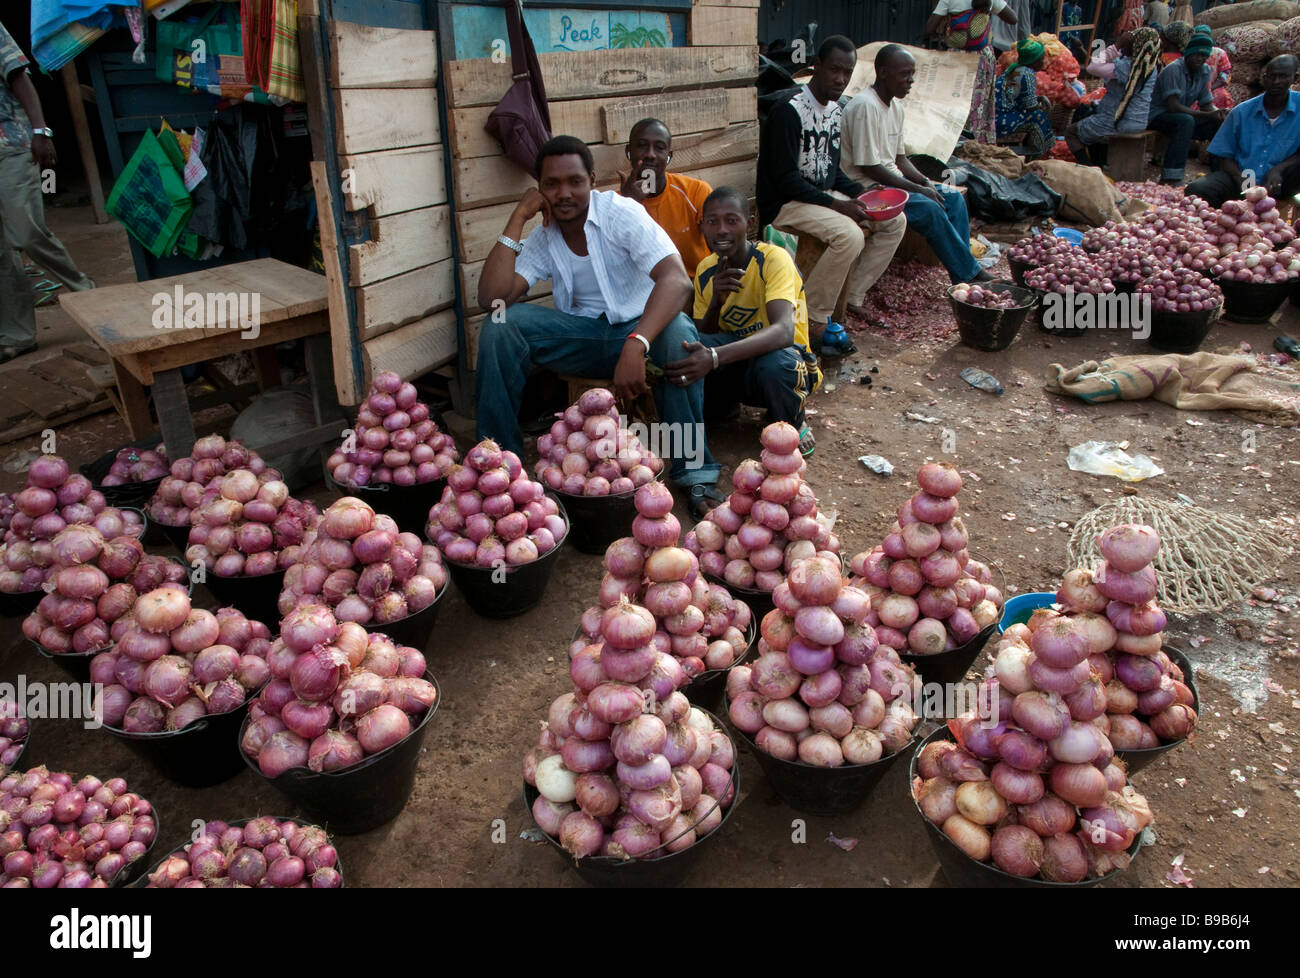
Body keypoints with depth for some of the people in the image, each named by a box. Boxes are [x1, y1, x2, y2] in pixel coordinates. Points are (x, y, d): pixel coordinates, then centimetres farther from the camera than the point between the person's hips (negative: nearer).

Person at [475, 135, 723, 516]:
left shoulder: (622, 213, -11)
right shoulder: (541, 240, 3)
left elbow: (677, 280, -28)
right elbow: (492, 297, -12)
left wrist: (635, 345, -44)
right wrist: (518, 217, -12)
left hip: (640, 327, -3)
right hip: (583, 336, 4)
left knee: (677, 330, -38)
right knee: (500, 324, -19)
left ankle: (694, 472, -29)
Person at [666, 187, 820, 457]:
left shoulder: (773, 259, -19)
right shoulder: (706, 271, 1)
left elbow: (784, 332, -36)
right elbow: (703, 338, 0)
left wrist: (715, 356, -49)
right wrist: (716, 301, -22)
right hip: (735, 362, 4)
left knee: (773, 364, -42)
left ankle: (794, 422, -7)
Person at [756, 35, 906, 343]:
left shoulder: (836, 110, 11)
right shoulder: (789, 111, -17)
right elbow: (784, 178, -21)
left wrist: (861, 193, 0)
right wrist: (836, 205, -24)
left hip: (824, 195, 9)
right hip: (785, 203, -9)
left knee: (895, 220, 0)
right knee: (850, 235, -32)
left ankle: (853, 298, 3)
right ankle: (812, 323, -21)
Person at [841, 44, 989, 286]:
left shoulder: (896, 105, 12)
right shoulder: (865, 106, -17)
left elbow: (899, 157, 18)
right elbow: (869, 167, -20)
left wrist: (926, 183, 0)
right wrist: (918, 189, -17)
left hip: (892, 181, 10)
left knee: (953, 198, -1)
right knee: (929, 208, -25)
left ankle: (961, 266, -3)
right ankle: (970, 273, -14)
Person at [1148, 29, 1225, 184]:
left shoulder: (1205, 70, 5)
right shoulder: (1174, 70, -18)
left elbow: (1206, 104, 7)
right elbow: (1173, 106, -26)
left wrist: (1218, 113, -17)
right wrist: (1207, 115, -27)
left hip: (1180, 117, 8)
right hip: (1157, 116, -8)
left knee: (1220, 123, -8)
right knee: (1186, 121, -37)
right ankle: (1169, 178, -41)